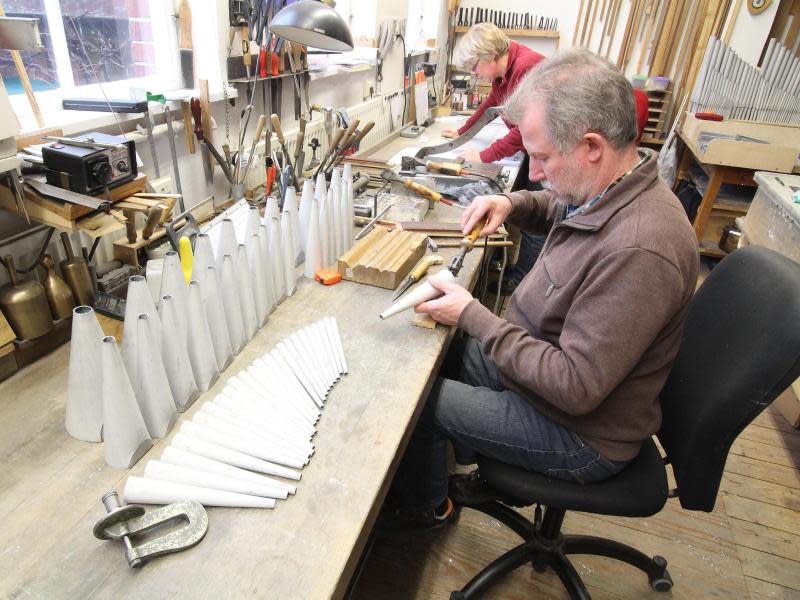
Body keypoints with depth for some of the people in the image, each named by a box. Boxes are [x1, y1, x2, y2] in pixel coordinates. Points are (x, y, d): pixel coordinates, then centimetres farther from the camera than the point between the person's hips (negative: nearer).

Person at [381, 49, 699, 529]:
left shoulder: (637, 250, -36)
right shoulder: (610, 189, -7)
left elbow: (575, 389, -32)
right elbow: (563, 212, 18)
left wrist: (472, 316, -25)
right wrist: (515, 204, -4)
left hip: (580, 431, -8)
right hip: (540, 355, 9)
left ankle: (424, 508, 28)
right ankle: (466, 466, 33)